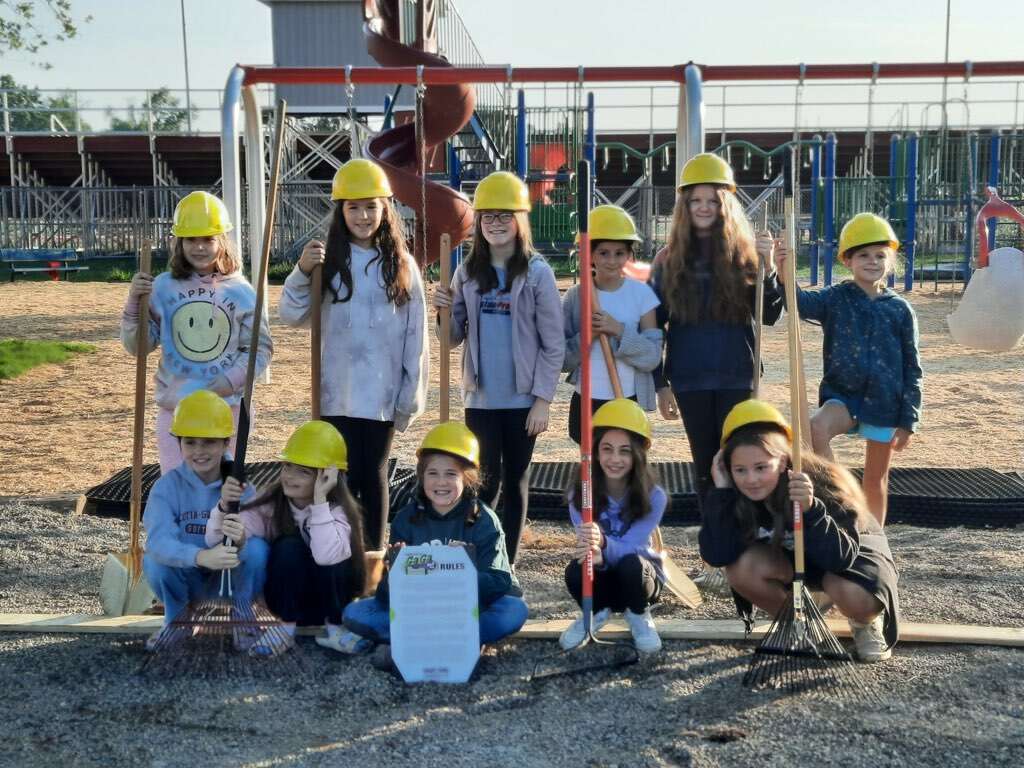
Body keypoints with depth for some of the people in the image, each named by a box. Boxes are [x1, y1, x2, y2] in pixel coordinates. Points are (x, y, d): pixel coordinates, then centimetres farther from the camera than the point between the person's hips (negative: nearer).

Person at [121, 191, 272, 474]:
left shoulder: (240, 291, -2)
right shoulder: (163, 287, 0)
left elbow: (261, 348, 0)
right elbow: (137, 345, 2)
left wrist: (232, 380, -14)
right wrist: (134, 302, -12)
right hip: (174, 408, 1)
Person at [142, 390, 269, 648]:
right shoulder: (166, 487, -13)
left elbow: (256, 532, -27)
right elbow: (158, 541, -31)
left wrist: (240, 542, -53)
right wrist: (201, 556, -51)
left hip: (230, 579, 0)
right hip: (187, 581, 1)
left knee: (257, 548, -28)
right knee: (154, 560, -29)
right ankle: (176, 621, 0)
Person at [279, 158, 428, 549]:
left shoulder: (401, 265, 2)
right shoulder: (328, 261, 0)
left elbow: (416, 333, 3)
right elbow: (291, 315, -2)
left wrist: (412, 393, 0)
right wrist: (302, 272, -18)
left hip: (383, 392, 0)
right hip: (337, 392, 0)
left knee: (374, 475, 10)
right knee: (343, 477, 4)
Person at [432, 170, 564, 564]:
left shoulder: (537, 272, -6)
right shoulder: (467, 272, 4)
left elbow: (554, 344, -5)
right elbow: (454, 338, 10)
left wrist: (543, 399, -8)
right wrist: (445, 312, -10)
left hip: (522, 398, -2)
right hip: (480, 396, 2)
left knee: (516, 480, 9)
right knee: (487, 478, 3)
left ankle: (508, 563, 20)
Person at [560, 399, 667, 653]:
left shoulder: (653, 497, -21)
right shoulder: (580, 493, -17)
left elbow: (631, 546, -30)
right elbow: (589, 545, -25)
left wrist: (603, 543, -53)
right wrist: (593, 552, -51)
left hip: (641, 575, -1)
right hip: (603, 580, 1)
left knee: (631, 564, -36)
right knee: (576, 571, -33)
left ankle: (639, 615, 0)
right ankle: (597, 612, 4)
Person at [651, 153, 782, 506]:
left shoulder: (744, 255, 0)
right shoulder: (669, 261, 3)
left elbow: (770, 317, -6)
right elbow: (655, 326, 5)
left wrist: (767, 267, -19)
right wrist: (660, 383, 3)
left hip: (736, 377, -1)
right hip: (689, 380, 2)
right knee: (705, 464, 10)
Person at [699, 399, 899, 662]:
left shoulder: (821, 483, -34)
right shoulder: (739, 495, -24)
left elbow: (841, 557, -40)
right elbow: (717, 556, -32)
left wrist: (811, 509, -55)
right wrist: (720, 491, -39)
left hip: (854, 554, -4)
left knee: (852, 596, -37)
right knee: (740, 569, -26)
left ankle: (865, 623, 2)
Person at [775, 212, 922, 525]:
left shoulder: (900, 309, -1)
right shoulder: (835, 299, -1)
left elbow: (911, 369, 2)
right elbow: (801, 302, -22)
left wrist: (908, 421, -1)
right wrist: (783, 274, -43)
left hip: (884, 404, 1)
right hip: (842, 396, -1)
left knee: (876, 480, 11)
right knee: (816, 427, -34)